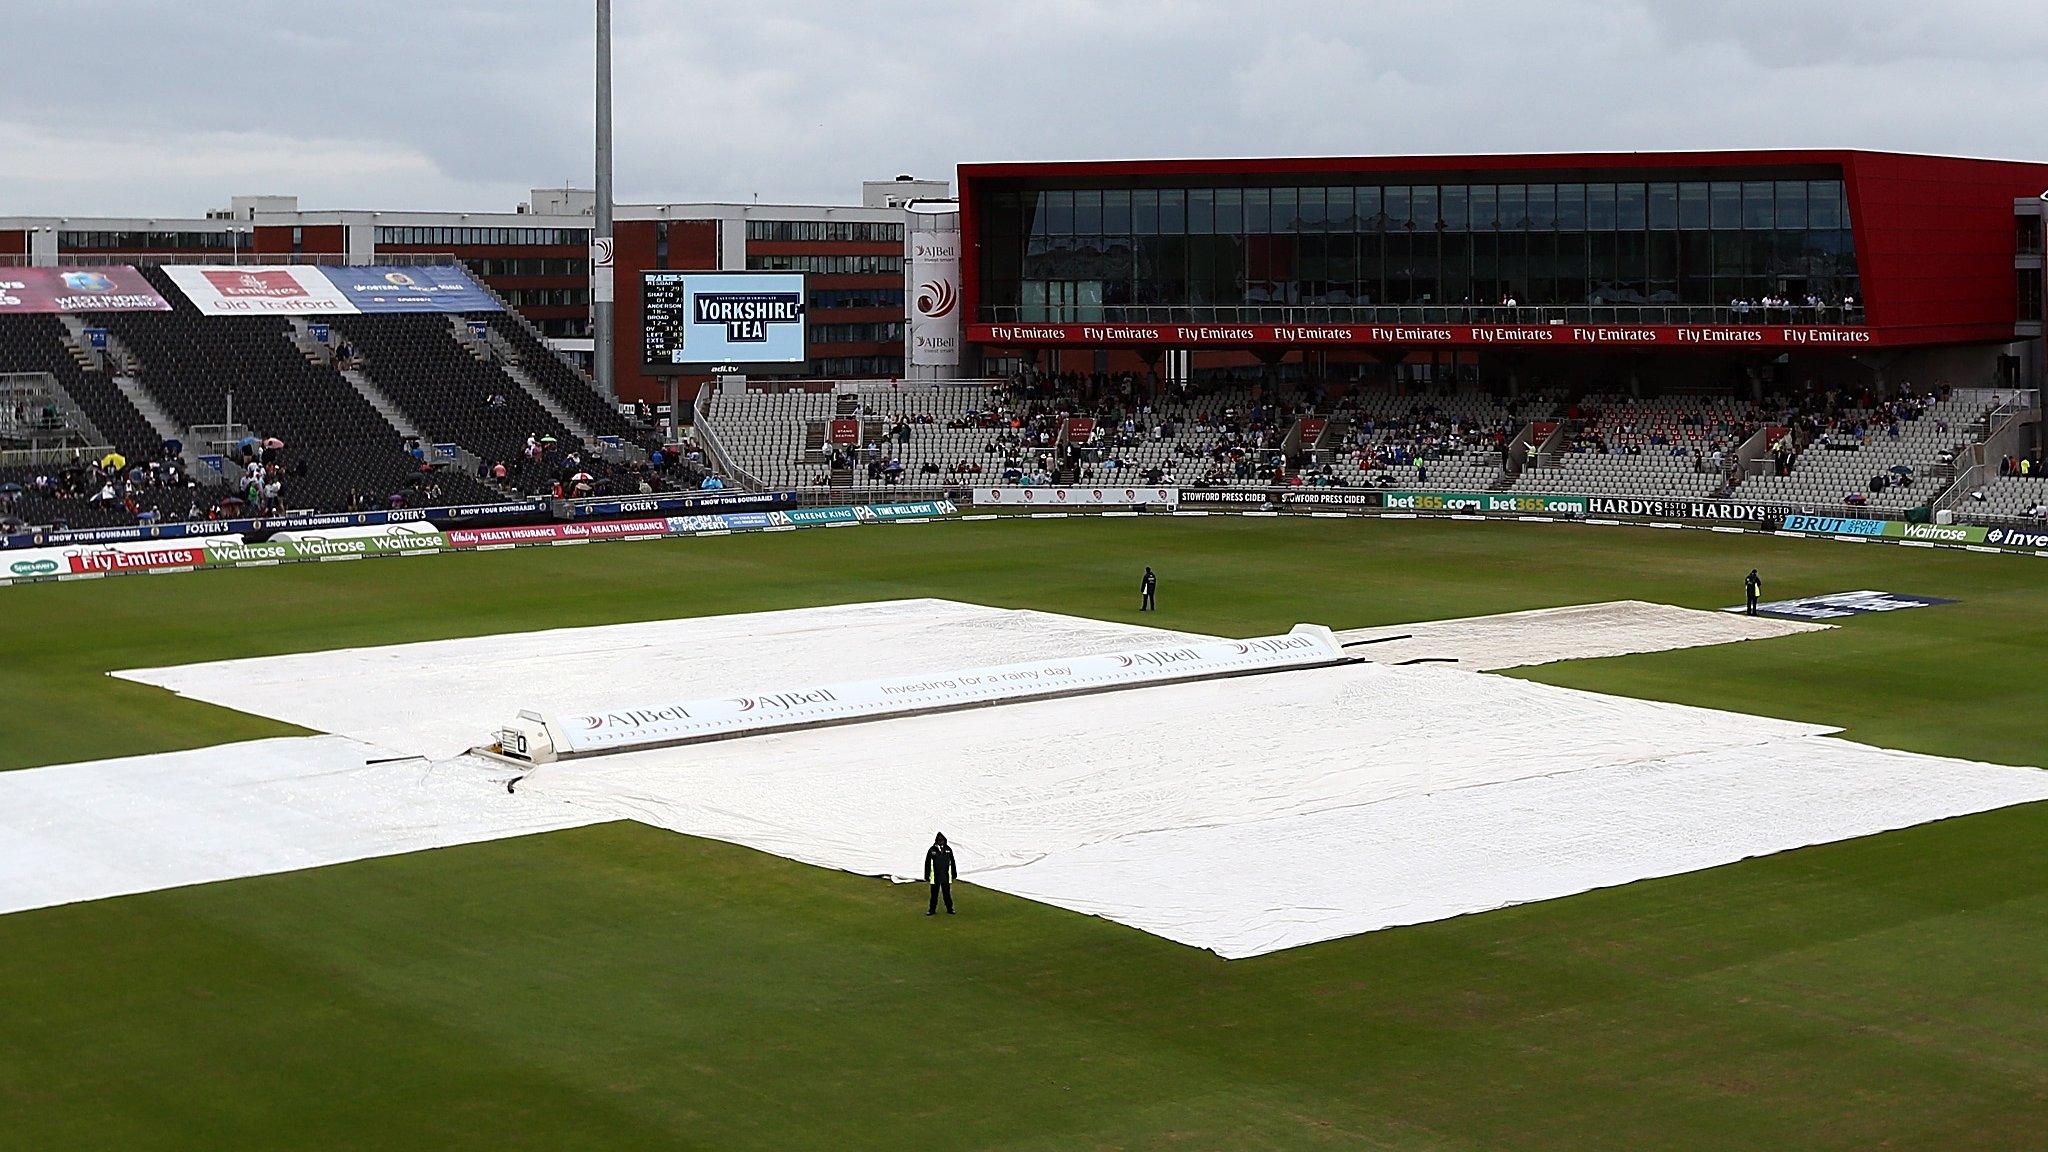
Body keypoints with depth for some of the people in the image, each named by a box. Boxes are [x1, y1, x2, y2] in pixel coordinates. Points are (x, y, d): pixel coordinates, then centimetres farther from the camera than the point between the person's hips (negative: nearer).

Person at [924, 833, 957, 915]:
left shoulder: (948, 849, 3)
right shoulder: (932, 850, -5)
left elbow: (952, 862, 12)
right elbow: (927, 864, -1)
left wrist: (954, 874, 14)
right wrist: (927, 877, -2)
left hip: (946, 877, 2)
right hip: (935, 877, -2)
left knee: (947, 893, 9)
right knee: (934, 894, 5)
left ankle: (950, 909, 20)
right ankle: (932, 909, 15)